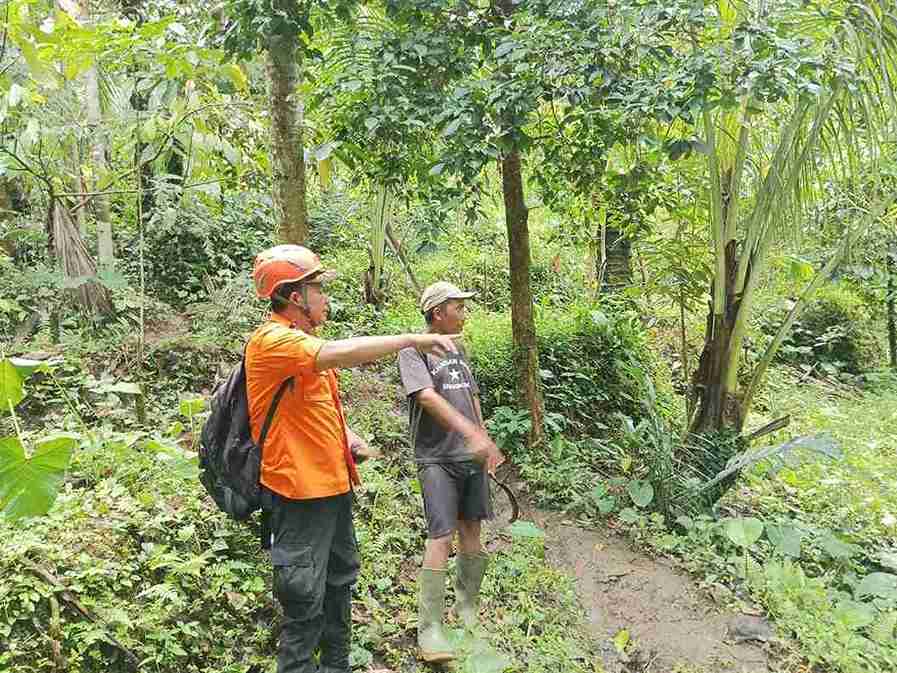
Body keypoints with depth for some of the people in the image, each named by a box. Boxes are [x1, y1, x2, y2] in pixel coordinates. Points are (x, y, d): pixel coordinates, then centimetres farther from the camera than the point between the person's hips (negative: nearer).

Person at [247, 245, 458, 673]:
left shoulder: (305, 340, 13)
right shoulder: (273, 340, -19)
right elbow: (340, 354, -36)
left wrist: (348, 437, 7)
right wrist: (412, 340, -32)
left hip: (333, 483, 10)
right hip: (300, 489, -10)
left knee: (340, 580, 21)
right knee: (305, 597, 1)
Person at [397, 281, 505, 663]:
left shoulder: (457, 351, 15)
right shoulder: (413, 351, -8)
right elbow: (429, 398, -22)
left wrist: (487, 443, 19)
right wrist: (473, 434, -31)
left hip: (472, 457, 7)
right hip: (437, 459, -7)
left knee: (471, 531, 12)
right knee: (440, 539, -11)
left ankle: (468, 608, 28)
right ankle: (430, 629, -4)